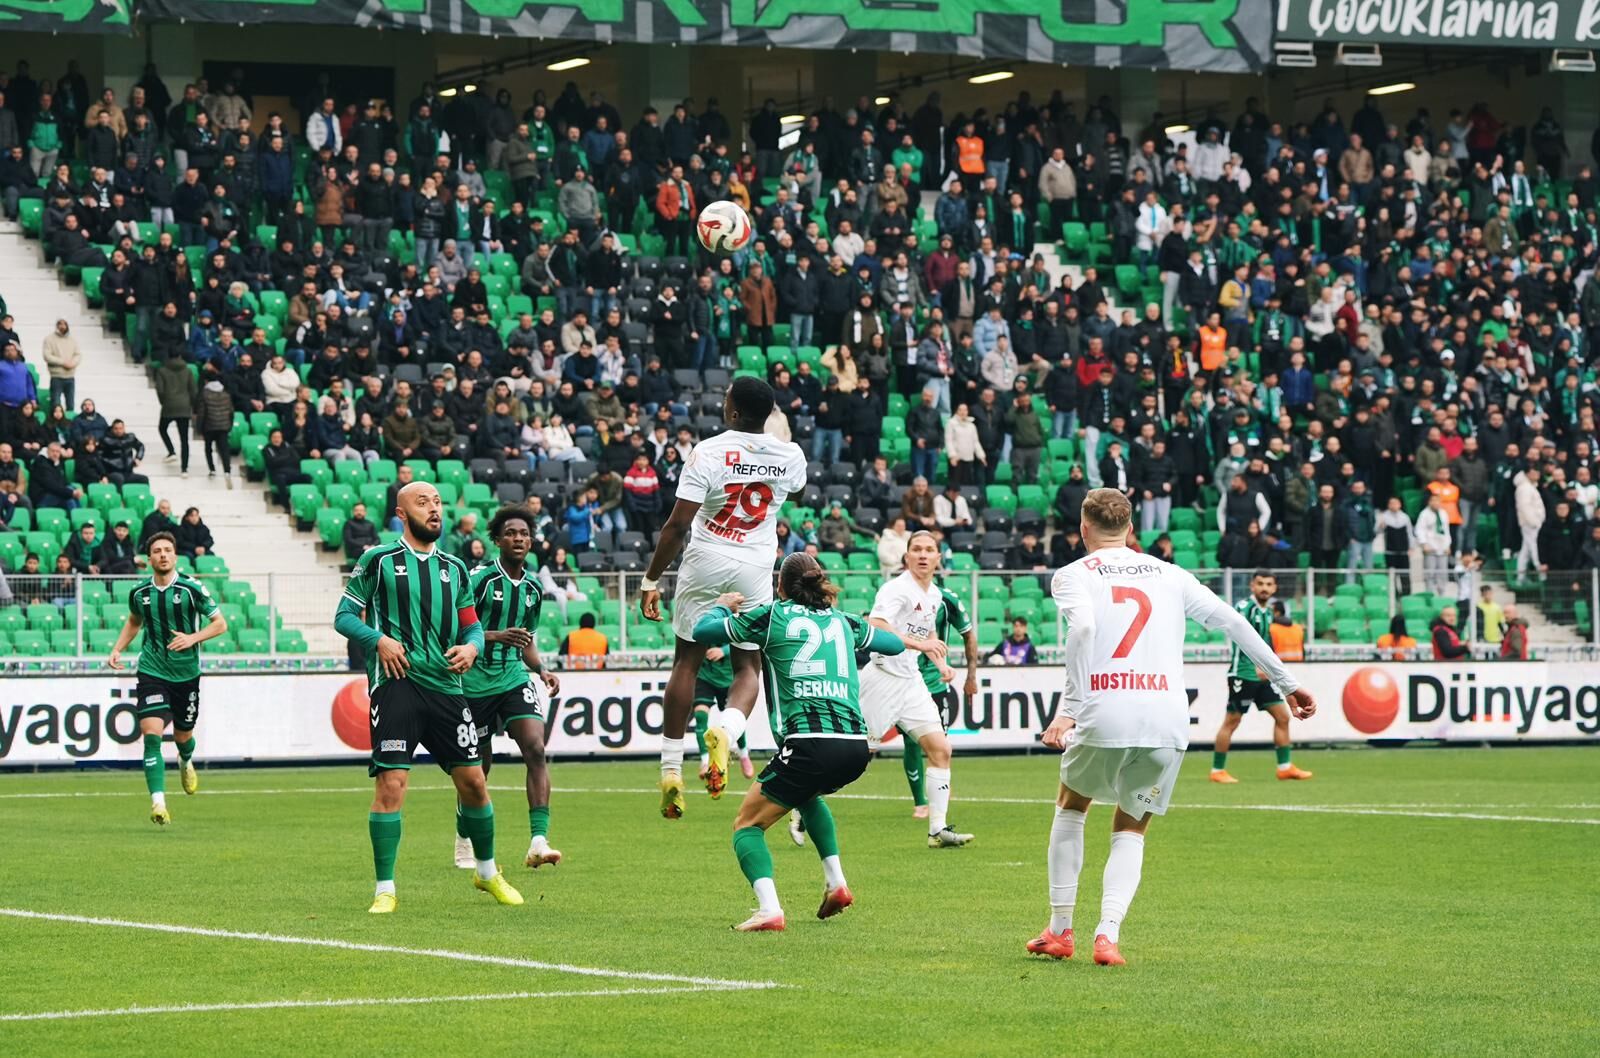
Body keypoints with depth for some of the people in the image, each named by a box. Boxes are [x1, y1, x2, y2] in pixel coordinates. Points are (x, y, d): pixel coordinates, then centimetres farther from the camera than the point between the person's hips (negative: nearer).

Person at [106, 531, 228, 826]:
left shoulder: (191, 588, -9)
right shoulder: (139, 592, 0)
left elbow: (220, 623, -3)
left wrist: (193, 638, -19)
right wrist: (117, 650, 7)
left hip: (186, 673, 0)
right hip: (152, 672, 0)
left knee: (182, 735, 15)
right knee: (152, 735, -17)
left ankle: (186, 762, 54)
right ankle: (158, 802, -21)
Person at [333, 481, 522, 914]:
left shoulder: (454, 568, 16)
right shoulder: (378, 561, 3)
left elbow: (472, 623, 21)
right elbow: (344, 616, 4)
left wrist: (471, 646, -1)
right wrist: (379, 640, -13)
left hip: (445, 684, 4)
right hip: (395, 683, -4)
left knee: (473, 780, 5)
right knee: (391, 783, -12)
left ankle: (487, 871, 26)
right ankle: (384, 889, -5)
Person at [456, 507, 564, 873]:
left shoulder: (533, 588, 10)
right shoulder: (480, 578, -10)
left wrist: (541, 670, 7)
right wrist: (497, 636, -28)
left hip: (514, 678, 4)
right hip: (476, 682, -4)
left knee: (536, 750, -16)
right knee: (478, 767, 4)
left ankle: (539, 841, -21)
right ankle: (465, 844, 25)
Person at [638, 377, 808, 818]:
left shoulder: (708, 452, -14)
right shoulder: (789, 456, -2)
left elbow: (677, 525, -15)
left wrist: (651, 579, -6)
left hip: (705, 565, -2)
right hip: (755, 568, 2)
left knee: (687, 661, 10)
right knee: (748, 665, 11)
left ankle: (671, 771, 10)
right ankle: (724, 731, -21)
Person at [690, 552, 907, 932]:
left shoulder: (771, 616, 6)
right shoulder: (844, 622, 19)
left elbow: (701, 632, 11)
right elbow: (895, 644, 35)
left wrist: (722, 605, 32)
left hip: (811, 745, -6)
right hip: (856, 746, 6)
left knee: (747, 824, 7)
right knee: (807, 793, 38)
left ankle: (769, 909, -17)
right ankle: (836, 882, 25)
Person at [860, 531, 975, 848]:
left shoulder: (936, 595, 12)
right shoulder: (897, 589, -14)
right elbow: (875, 627, -29)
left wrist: (940, 662, 15)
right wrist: (918, 643, -36)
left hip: (910, 680, 8)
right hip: (883, 677, -8)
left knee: (940, 749, -2)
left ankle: (938, 829, 0)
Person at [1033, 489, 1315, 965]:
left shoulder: (1072, 576, 7)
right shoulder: (1169, 575, 18)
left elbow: (1082, 627, -14)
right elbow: (1233, 621, 15)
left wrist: (1070, 707, -18)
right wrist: (1285, 682, 21)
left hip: (1105, 715, -2)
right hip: (1167, 720, 2)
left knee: (1070, 806, 25)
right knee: (1130, 830, 17)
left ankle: (1060, 930, 23)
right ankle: (1108, 934, -5)